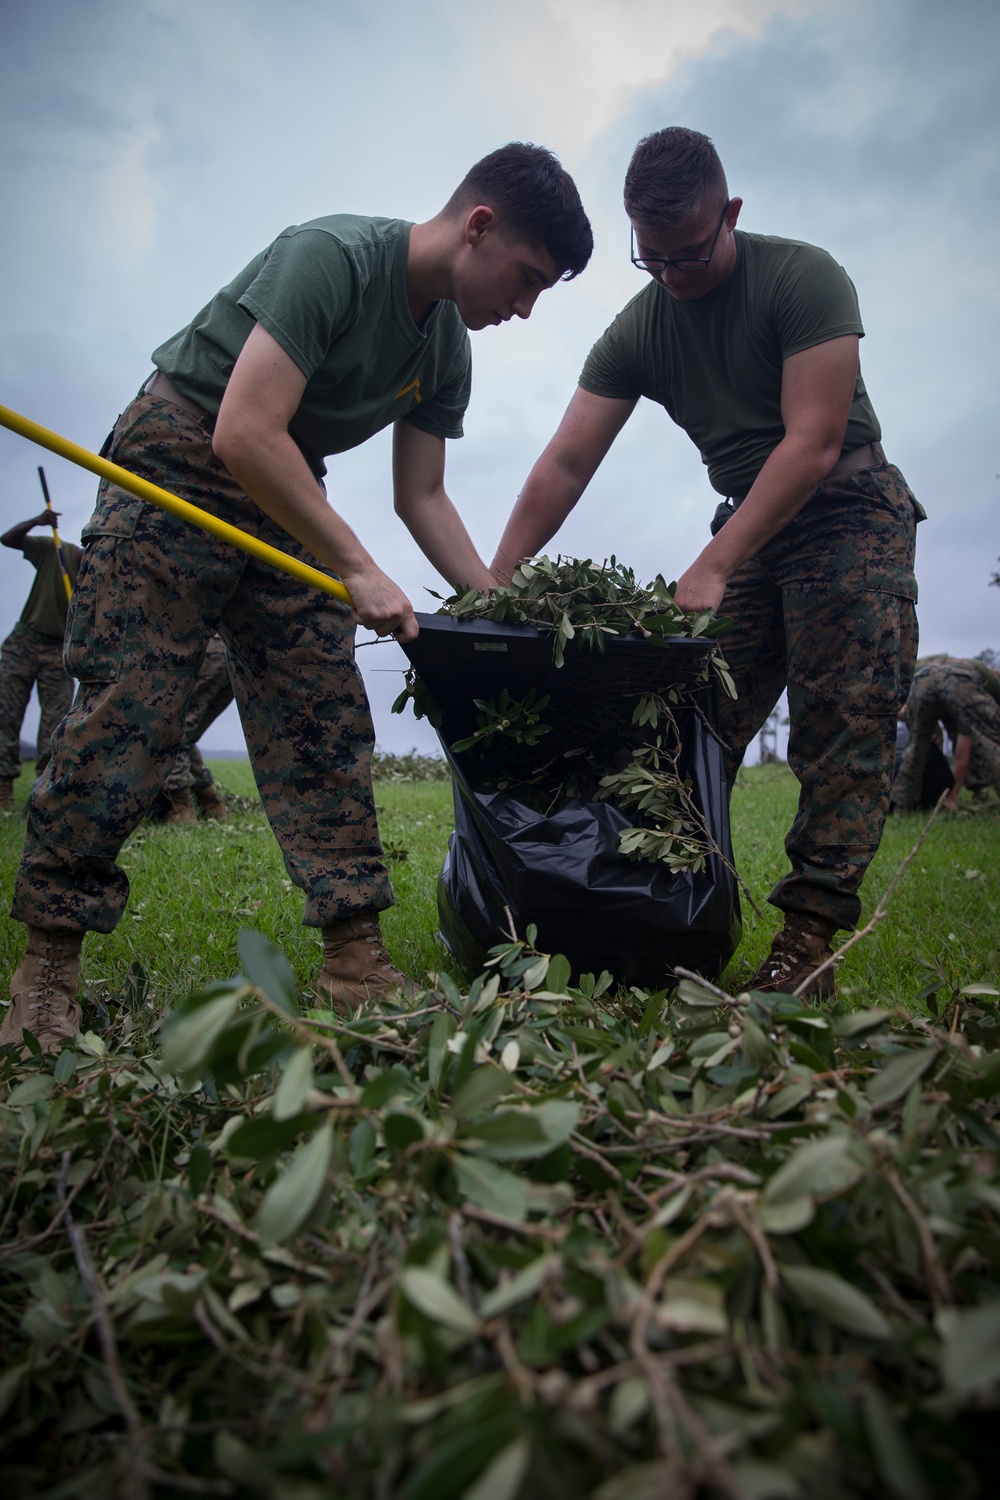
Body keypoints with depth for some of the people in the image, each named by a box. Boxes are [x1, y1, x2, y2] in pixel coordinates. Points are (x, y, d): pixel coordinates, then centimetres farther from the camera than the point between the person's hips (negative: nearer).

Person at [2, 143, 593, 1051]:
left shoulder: (447, 351, 4)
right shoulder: (331, 256, -20)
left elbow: (421, 497, 5)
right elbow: (245, 434, -28)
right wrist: (358, 570, -29)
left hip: (284, 505, 7)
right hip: (173, 472, -6)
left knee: (327, 731, -5)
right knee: (126, 719, -13)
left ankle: (358, 973, -3)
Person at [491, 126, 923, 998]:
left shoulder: (802, 278, -13)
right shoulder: (637, 332, 0)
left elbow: (813, 443, -22)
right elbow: (563, 467, -8)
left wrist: (711, 569, -31)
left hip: (849, 510, -4)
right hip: (748, 520, 4)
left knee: (842, 722, -14)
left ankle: (810, 933, -12)